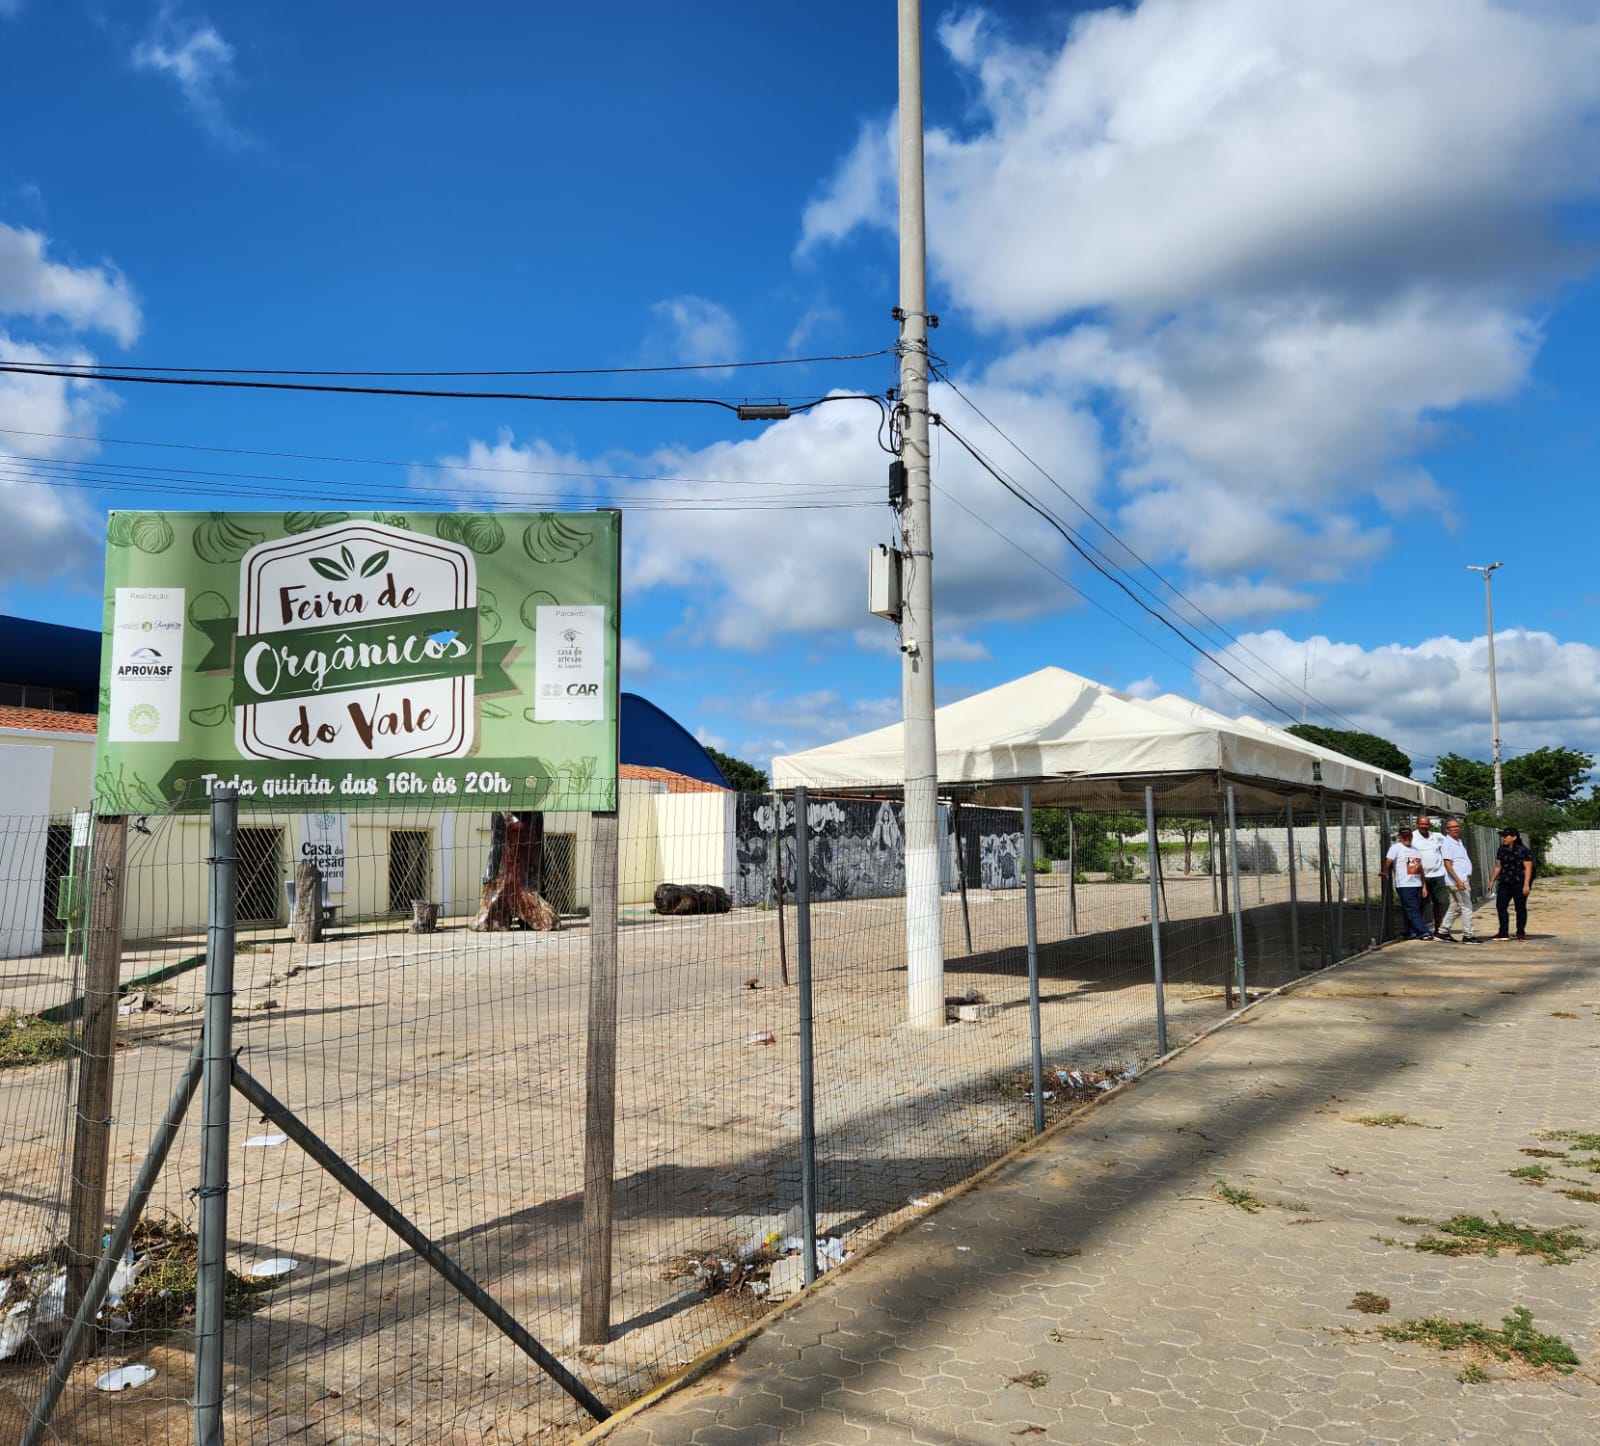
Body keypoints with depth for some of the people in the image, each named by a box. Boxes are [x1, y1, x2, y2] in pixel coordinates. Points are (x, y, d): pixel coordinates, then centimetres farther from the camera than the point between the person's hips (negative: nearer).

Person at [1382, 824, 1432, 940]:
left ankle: (1411, 933, 15)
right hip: (1404, 885, -7)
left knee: (1416, 909, 8)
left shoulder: (1416, 850, 18)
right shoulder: (1396, 847, -2)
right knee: (1412, 910, -8)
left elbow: (1420, 869, 19)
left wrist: (1424, 886, 16)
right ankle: (1424, 932, -9)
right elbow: (1388, 861, -15)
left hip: (1417, 884, 7)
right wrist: (1386, 873, -29)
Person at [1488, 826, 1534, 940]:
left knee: (1520, 908, 3)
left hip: (1519, 883, -6)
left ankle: (1521, 932, 13)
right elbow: (1498, 867, 17)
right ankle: (1504, 932, 6)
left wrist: (1526, 884, -19)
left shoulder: (1522, 850, -9)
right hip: (1504, 883, 6)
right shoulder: (1501, 850, 10)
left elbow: (1528, 868, -12)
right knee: (1500, 906, -1)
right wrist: (1492, 880, 12)